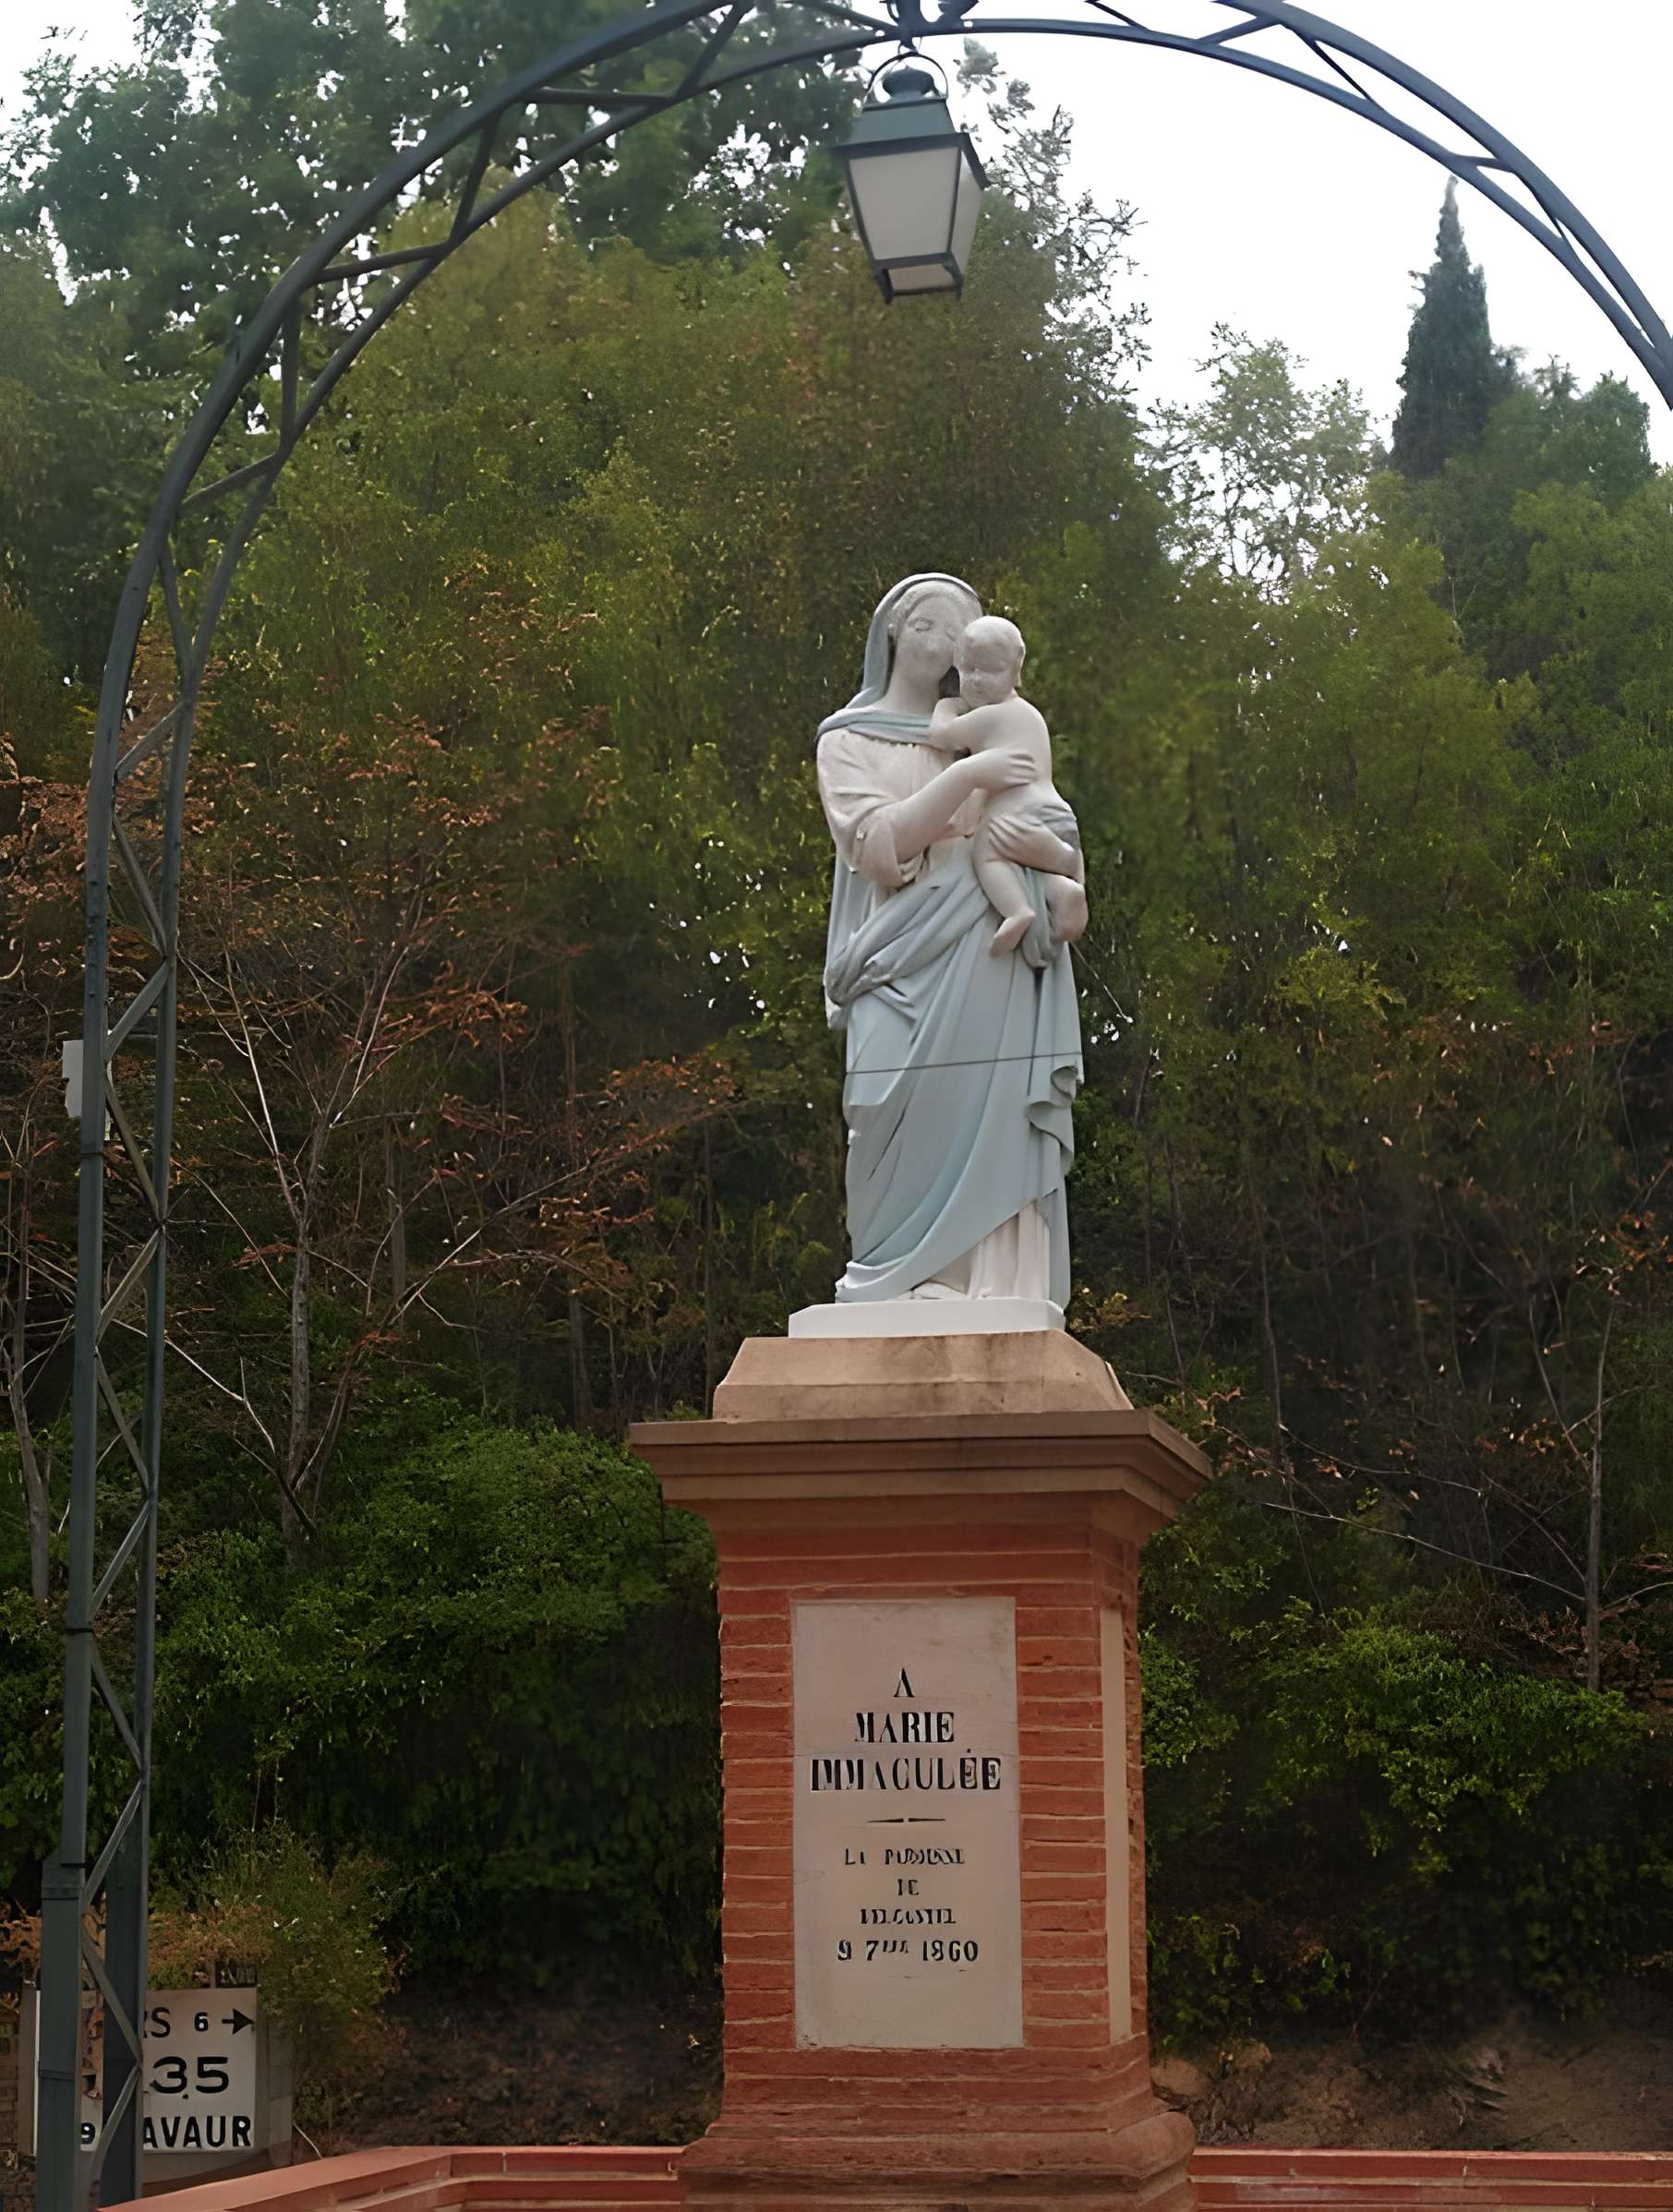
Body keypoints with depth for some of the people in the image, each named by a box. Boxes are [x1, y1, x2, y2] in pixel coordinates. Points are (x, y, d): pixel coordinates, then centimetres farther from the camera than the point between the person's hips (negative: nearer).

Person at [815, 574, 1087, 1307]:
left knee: (995, 1130, -10)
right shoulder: (850, 740, 16)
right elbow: (878, 843, -2)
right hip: (913, 962, -4)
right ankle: (904, 1292, -21)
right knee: (920, 1134, -19)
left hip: (996, 964, 4)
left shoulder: (988, 736, 28)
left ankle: (996, 1293, -18)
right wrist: (965, 779, -12)